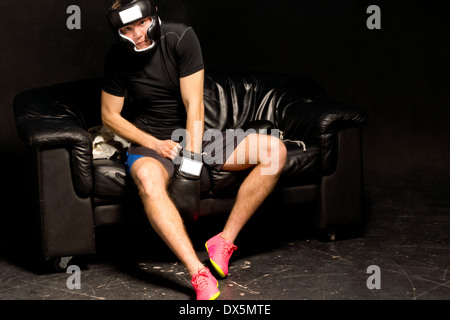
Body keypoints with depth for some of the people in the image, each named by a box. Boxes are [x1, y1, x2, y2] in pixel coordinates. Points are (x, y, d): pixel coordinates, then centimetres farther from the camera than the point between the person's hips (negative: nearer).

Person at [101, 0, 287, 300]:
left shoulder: (181, 36, -11)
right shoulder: (118, 57, -7)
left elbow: (193, 104, -13)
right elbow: (110, 116, 0)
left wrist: (193, 158, -19)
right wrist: (155, 144, -12)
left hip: (195, 136, 2)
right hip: (150, 143, -2)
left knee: (275, 151, -17)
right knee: (147, 178, -40)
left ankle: (225, 240, -15)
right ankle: (199, 274, -45)